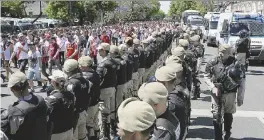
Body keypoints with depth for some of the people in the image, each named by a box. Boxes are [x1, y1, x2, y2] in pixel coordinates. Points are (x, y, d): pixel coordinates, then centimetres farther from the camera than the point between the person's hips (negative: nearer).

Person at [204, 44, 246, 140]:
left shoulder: (235, 64, -13)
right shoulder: (213, 63, -9)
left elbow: (242, 81, -6)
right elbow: (206, 76, 2)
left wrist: (240, 97, -5)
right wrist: (213, 87, -11)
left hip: (230, 93, 0)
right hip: (216, 93, 0)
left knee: (228, 114, 19)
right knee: (216, 116, -1)